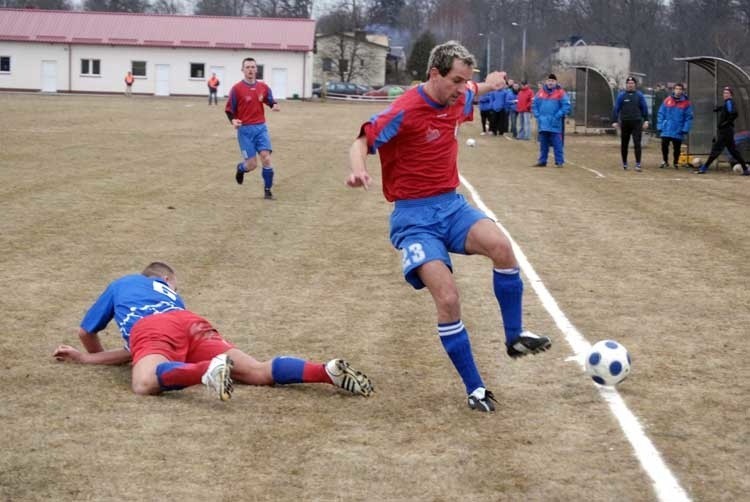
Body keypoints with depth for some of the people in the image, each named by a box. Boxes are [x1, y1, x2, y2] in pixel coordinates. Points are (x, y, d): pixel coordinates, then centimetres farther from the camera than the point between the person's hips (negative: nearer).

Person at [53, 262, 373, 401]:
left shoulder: (120, 285, 40)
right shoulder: (171, 294, 43)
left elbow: (86, 332, 46)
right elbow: (137, 350, 40)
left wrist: (93, 355, 68)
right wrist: (85, 359, 45)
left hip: (150, 330, -3)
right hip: (190, 324, 3)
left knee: (145, 384, -35)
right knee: (258, 372, -13)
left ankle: (207, 371, -62)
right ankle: (328, 371, -36)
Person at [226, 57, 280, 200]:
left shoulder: (263, 87, 4)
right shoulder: (237, 88, -6)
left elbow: (271, 101, 15)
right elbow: (229, 109, -1)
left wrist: (275, 106, -9)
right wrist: (233, 120, -20)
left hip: (261, 128, 3)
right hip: (245, 130, -3)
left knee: (266, 158, -13)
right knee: (252, 164, -5)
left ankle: (267, 191, 0)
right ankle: (240, 168, 33)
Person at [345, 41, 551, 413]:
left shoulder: (457, 99, 4)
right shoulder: (405, 112, -18)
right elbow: (362, 143, -19)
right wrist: (359, 171, -37)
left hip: (451, 204, 6)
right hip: (414, 215, -6)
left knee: (501, 246, -26)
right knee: (447, 298, -21)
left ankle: (514, 337, -7)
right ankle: (474, 389, -7)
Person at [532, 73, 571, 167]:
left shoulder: (560, 93, -4)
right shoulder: (541, 92, 9)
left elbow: (566, 106, -8)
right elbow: (534, 104, 15)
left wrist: (557, 116, -13)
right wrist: (537, 115, 3)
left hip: (555, 124, -4)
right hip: (542, 124, 4)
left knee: (557, 143, -5)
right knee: (543, 144, 11)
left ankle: (559, 162, -1)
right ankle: (542, 161, 18)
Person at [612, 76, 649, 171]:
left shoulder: (639, 95, 5)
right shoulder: (621, 95, 4)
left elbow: (645, 108, 7)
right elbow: (616, 109, 4)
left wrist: (646, 120, 0)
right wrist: (614, 121, -2)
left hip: (636, 123, -1)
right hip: (625, 123, 1)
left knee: (637, 144, -8)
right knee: (624, 144, 8)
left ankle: (638, 164, -10)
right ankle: (624, 163, 21)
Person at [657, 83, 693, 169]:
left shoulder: (686, 103, -2)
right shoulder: (667, 101, 1)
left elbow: (689, 117, -3)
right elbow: (661, 114, 5)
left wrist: (685, 129, -11)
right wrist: (660, 126, -2)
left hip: (678, 132, -1)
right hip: (666, 130, 1)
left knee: (677, 148, 7)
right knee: (664, 146, 2)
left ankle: (676, 163, 25)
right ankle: (665, 161, 22)